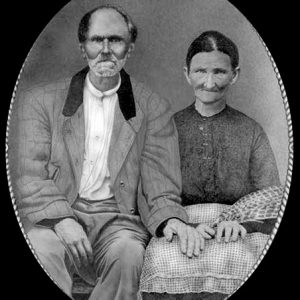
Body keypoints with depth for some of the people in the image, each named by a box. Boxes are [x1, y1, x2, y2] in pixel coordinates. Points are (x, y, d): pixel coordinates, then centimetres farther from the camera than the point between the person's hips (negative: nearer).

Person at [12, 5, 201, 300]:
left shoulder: (153, 108, 10)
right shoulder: (40, 100, 10)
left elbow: (159, 182, 5)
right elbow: (28, 175, 1)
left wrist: (171, 218, -17)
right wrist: (61, 219, -17)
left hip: (117, 218, 1)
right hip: (54, 215, 0)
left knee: (128, 254, -32)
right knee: (40, 248, -33)